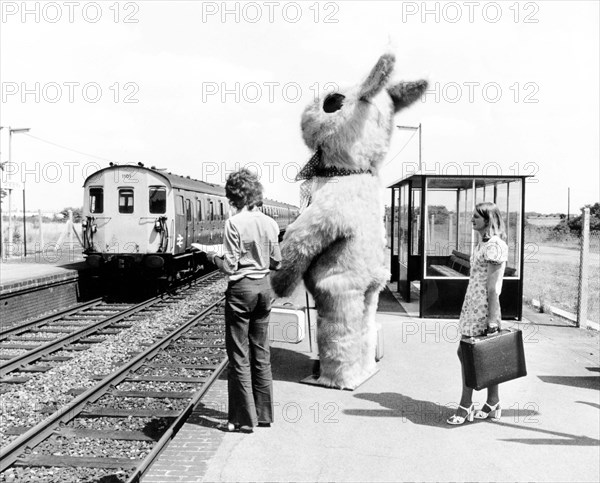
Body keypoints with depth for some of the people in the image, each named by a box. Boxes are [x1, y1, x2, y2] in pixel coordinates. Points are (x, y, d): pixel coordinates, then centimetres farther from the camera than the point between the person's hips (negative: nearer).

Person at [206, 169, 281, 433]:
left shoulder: (234, 223, -14)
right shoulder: (270, 223, 3)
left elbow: (230, 266, -15)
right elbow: (276, 262, 8)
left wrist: (213, 256, 4)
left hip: (241, 288, -6)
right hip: (264, 287, 6)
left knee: (239, 355, 3)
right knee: (261, 352, 15)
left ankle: (244, 419, 9)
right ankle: (264, 413, 24)